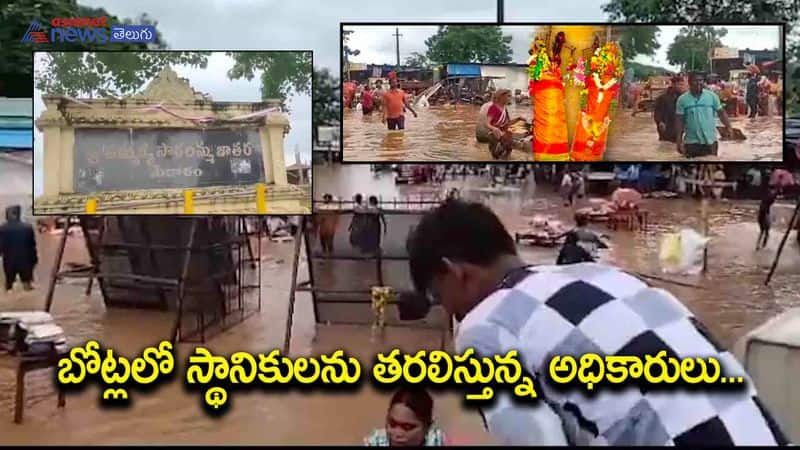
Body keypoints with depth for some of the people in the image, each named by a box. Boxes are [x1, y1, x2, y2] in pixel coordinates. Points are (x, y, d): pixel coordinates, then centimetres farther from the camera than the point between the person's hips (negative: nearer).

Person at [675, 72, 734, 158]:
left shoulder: (712, 96, 0)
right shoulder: (682, 99, -2)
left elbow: (721, 112, 5)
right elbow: (680, 120, -1)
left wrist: (729, 127, -10)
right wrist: (679, 141, -5)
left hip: (710, 141, 1)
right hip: (691, 142, -1)